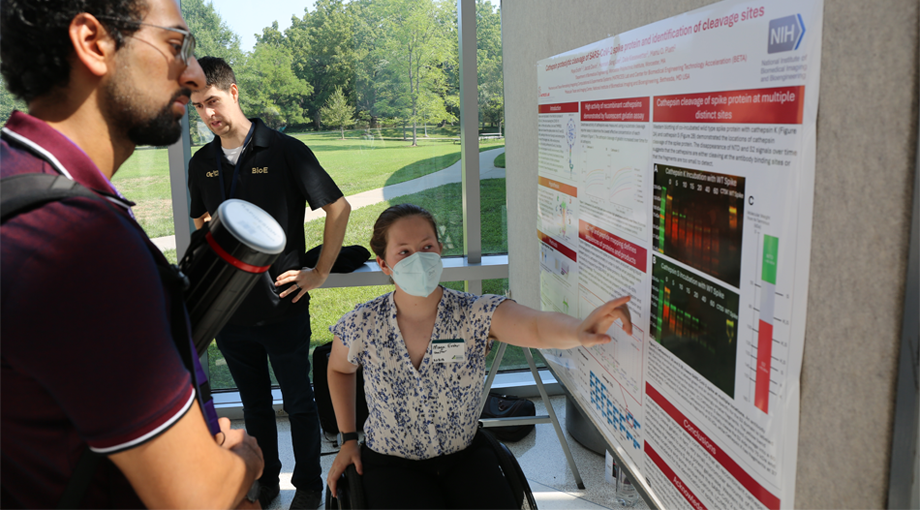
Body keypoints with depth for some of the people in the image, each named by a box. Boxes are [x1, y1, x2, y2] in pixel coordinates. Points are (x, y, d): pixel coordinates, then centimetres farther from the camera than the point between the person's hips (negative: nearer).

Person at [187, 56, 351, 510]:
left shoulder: (284, 150, -9)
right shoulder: (201, 163, 7)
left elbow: (338, 208, -7)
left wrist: (320, 272, -8)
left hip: (282, 306, -4)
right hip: (228, 307, 4)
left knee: (299, 403, 11)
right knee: (254, 404, 19)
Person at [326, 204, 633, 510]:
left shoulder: (476, 315, -18)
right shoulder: (361, 326, -13)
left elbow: (537, 328, -37)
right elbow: (339, 369, 10)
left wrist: (579, 331, -59)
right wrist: (348, 439, 7)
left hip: (464, 455, 1)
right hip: (391, 464, 0)